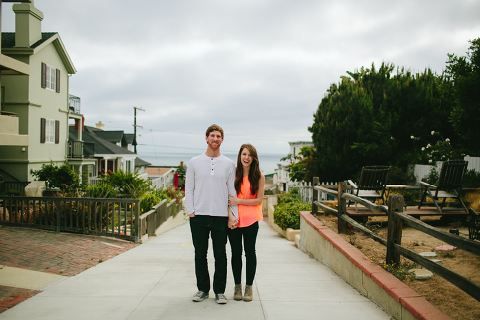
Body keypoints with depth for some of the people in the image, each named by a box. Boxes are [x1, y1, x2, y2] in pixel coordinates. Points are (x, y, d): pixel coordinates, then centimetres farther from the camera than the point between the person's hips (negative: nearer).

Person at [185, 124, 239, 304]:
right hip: (199, 216, 1)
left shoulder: (229, 164, 7)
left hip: (221, 216, 0)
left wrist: (233, 215, -2)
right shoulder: (194, 162, 8)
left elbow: (233, 191, 6)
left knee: (220, 255, 4)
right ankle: (203, 289, 20)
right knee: (200, 254, 7)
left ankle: (219, 291, 14)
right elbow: (189, 189, 8)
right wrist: (191, 212, -1)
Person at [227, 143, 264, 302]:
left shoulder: (259, 176, -1)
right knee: (236, 253, 8)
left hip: (250, 219, -1)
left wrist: (238, 201, -10)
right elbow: (227, 196, 6)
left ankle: (249, 287, 16)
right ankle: (237, 286, 21)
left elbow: (259, 200, -2)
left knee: (250, 252, 4)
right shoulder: (233, 173, 3)